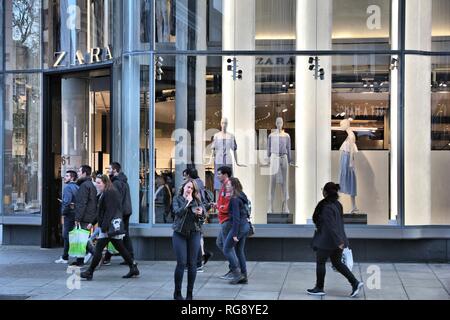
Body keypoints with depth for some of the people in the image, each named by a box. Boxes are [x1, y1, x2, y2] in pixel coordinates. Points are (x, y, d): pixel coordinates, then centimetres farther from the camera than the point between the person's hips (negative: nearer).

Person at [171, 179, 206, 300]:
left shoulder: (197, 200, 8)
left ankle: (190, 293, 11)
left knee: (192, 263, 2)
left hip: (194, 233, 2)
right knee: (181, 263, -7)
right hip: (180, 233, -2)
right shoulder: (177, 199, 4)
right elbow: (178, 212, -13)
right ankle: (177, 293, 6)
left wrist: (200, 213, -19)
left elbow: (203, 216, 2)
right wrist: (187, 203, -13)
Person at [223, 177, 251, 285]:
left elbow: (236, 217, -20)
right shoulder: (242, 197, 11)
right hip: (246, 225, 9)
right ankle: (244, 277, 15)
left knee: (227, 249, 1)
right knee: (239, 251, 14)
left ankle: (237, 274, 0)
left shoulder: (234, 199, -17)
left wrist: (235, 234, -19)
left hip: (239, 226, -9)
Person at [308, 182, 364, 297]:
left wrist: (338, 242, -27)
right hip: (338, 239, 8)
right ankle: (355, 283, 7)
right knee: (337, 263, 16)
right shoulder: (337, 205, 6)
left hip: (326, 241, -8)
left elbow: (331, 226, -25)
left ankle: (319, 288, 19)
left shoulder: (327, 207, -22)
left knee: (320, 262, 8)